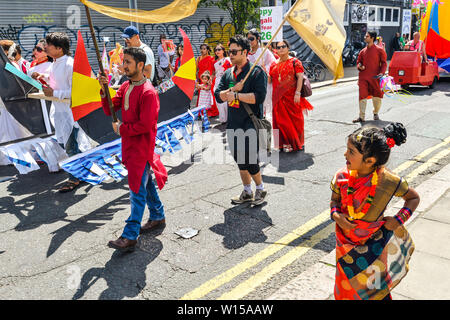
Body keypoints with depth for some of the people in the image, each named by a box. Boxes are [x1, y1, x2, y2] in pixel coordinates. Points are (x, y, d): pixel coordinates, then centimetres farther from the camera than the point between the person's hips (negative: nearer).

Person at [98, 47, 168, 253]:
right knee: (145, 183, 19)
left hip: (142, 146, -9)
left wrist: (121, 129, -11)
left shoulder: (148, 92, -18)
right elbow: (110, 110, 5)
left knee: (137, 190, -6)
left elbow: (145, 125, -21)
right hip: (129, 144, 9)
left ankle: (130, 237, -3)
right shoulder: (125, 87, 10)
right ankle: (158, 217, 36)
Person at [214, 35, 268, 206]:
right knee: (239, 160, 13)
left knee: (250, 160, -6)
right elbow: (218, 96, 3)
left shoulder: (257, 72, -8)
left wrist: (236, 95, -16)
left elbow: (259, 97, -22)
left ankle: (260, 189, 19)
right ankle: (247, 192, 28)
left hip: (250, 123, -7)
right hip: (233, 124, 7)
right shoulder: (228, 73, 12)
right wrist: (234, 89, -12)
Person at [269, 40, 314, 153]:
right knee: (281, 120, 4)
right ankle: (284, 142, 14)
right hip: (278, 97, 4)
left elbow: (300, 77, -8)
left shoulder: (295, 62, -1)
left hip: (292, 97, -4)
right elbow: (270, 80, 13)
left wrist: (297, 93, -17)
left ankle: (297, 143, 15)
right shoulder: (274, 65, 14)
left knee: (294, 119, 2)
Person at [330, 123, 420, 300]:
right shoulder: (341, 176, -15)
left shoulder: (389, 181, -21)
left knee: (372, 288, 16)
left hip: (374, 243, -2)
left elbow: (413, 198, -2)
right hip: (347, 241, 2)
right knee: (348, 288, 18)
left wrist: (399, 219, -13)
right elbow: (334, 200, 4)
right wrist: (336, 215, -16)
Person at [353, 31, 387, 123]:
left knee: (377, 96, 6)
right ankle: (362, 117, -2)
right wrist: (359, 66, -2)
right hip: (363, 77, 2)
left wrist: (381, 72, -13)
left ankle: (376, 113, 28)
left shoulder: (379, 50, 2)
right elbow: (358, 62, 21)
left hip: (375, 77, -2)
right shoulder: (363, 51, 12)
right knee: (362, 96, -5)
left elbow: (384, 63, 2)